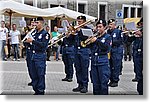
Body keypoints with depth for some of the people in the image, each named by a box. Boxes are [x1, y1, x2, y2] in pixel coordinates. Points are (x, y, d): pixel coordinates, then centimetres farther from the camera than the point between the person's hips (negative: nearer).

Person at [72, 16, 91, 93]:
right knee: (78, 69, 7)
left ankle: (85, 86, 3)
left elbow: (85, 38, -16)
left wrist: (79, 31, -16)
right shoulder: (76, 29, 14)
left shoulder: (88, 29, -1)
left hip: (84, 51, -5)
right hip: (77, 50, 6)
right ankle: (80, 85, 16)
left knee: (84, 69, -4)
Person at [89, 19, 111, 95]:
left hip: (103, 62, -4)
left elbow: (106, 47, -15)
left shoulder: (107, 37, 2)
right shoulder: (95, 36, 14)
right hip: (94, 61, 5)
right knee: (95, 83, 10)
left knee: (103, 83, -4)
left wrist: (97, 41, -18)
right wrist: (90, 41, -8)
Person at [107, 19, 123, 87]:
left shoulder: (118, 31, -1)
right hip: (109, 51, 5)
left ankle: (115, 81, 2)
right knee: (110, 67, 8)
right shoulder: (107, 32, 14)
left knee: (116, 67, -5)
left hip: (116, 51, -5)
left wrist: (112, 42, -19)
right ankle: (111, 80, 17)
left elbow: (121, 41, -10)